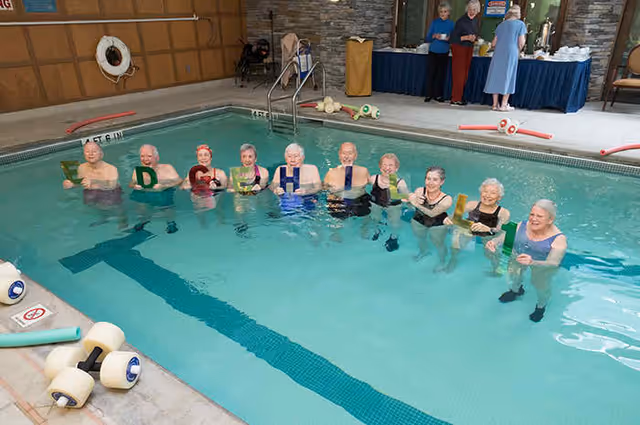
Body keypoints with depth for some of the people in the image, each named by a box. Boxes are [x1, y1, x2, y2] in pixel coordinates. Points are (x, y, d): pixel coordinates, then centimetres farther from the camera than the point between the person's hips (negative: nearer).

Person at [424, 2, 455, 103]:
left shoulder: (451, 24, 4)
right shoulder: (434, 22, 2)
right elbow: (427, 38, 2)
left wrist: (449, 39, -15)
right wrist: (434, 36, -17)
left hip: (444, 53, 1)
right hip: (433, 51, -1)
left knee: (441, 74, 2)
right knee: (431, 72, -4)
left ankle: (438, 95, 9)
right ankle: (429, 94, 3)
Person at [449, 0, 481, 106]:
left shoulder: (475, 20, 7)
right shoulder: (461, 21, -15)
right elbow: (453, 37, -17)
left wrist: (474, 38, 0)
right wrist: (466, 37, -24)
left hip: (469, 48, 8)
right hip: (459, 48, -8)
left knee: (465, 73, 9)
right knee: (459, 73, -8)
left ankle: (459, 96, 16)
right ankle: (455, 99, -6)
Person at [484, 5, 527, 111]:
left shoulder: (501, 25, 16)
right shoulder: (521, 24, 5)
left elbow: (493, 43, 14)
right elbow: (521, 43, -1)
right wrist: (518, 51, 20)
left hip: (498, 54, 3)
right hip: (511, 53, -3)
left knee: (496, 76, 6)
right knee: (507, 77, 3)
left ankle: (495, 104, 5)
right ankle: (504, 105, 1)